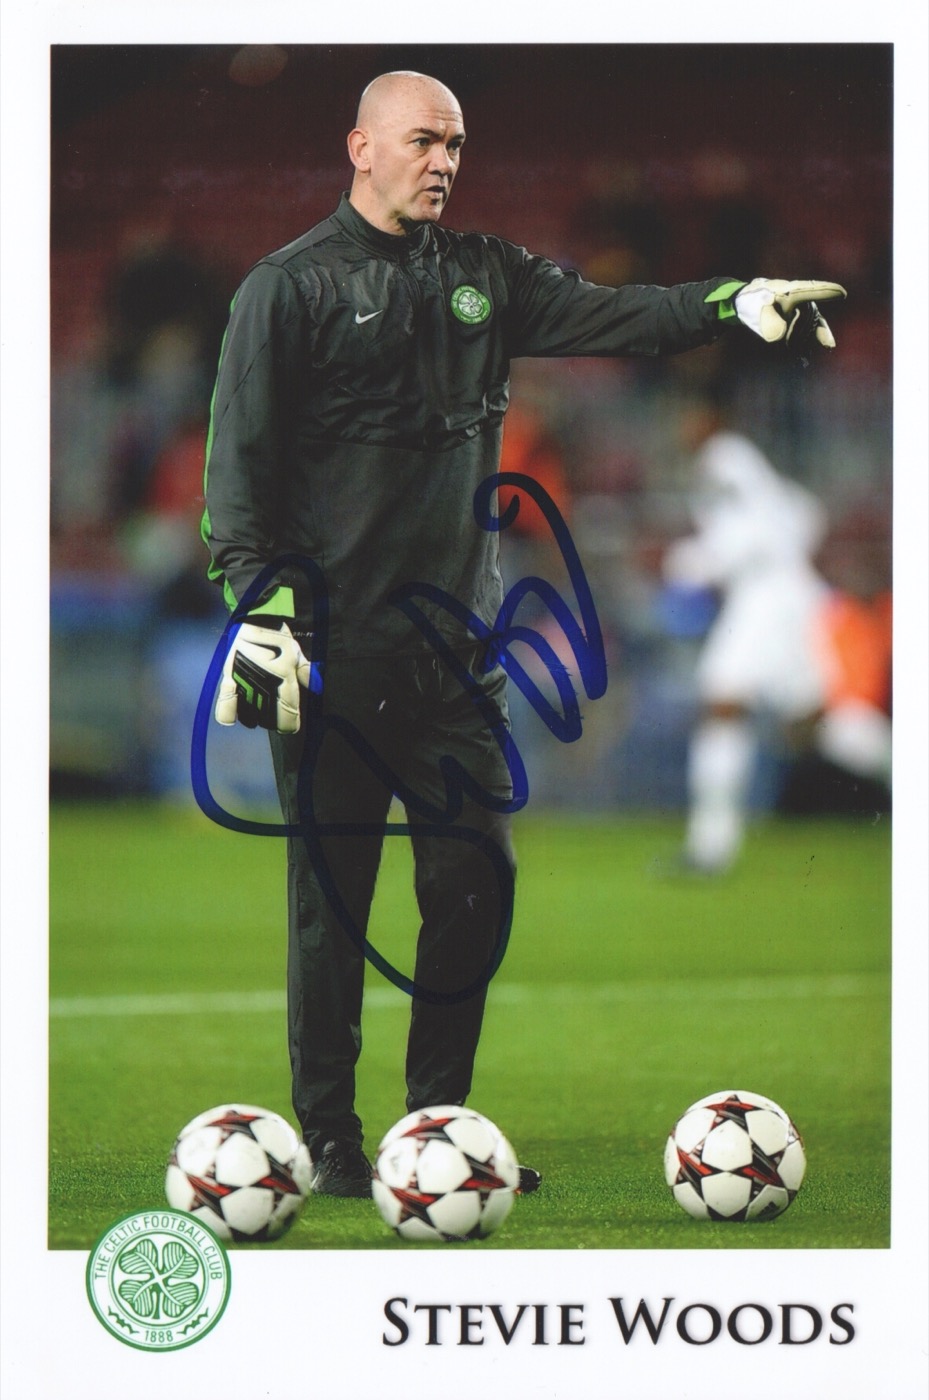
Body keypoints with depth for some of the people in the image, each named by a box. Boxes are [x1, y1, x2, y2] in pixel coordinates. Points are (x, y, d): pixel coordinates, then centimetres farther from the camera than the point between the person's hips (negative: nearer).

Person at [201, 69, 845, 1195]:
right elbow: (241, 457, -5)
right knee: (331, 895, -1)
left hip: (453, 640, 5)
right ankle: (328, 1137, 7)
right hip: (335, 648, -5)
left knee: (477, 880, 3)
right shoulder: (290, 287, -2)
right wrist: (261, 603, -14)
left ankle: (439, 1120, 15)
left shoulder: (483, 276, 15)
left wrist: (738, 302, -9)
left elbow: (605, 316, 7)